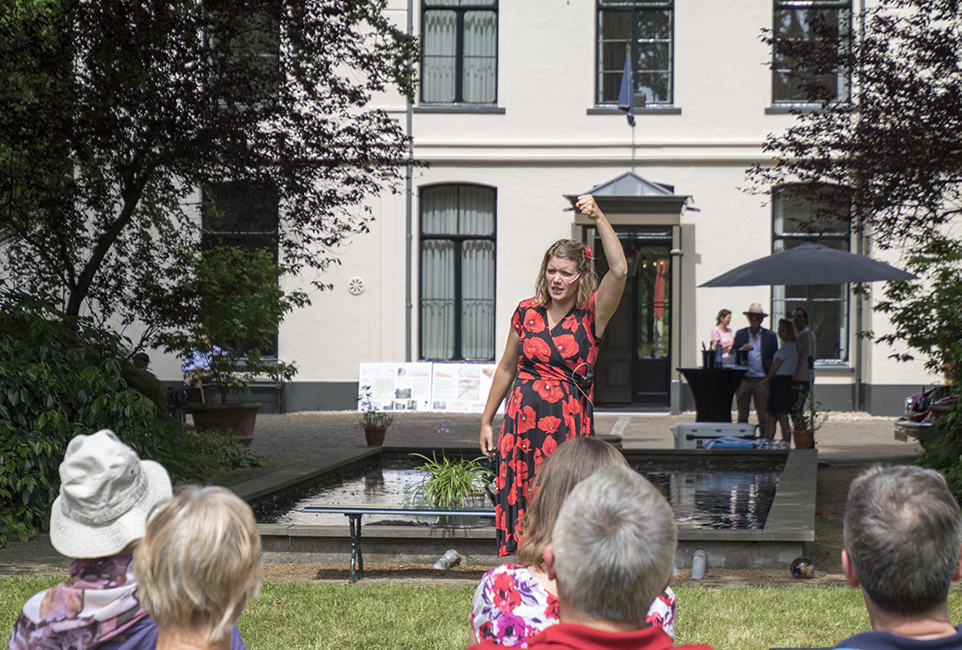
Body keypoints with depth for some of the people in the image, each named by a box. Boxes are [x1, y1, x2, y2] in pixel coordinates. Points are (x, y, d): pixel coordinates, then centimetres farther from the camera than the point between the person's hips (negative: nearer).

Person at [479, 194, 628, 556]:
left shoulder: (591, 315, -1)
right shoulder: (526, 312, 8)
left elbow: (619, 271, -18)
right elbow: (506, 370, 18)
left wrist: (599, 218, -23)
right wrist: (486, 421, 19)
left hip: (568, 428, -3)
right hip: (522, 421, 3)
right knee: (521, 514, 3)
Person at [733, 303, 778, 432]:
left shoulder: (770, 335, 6)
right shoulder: (740, 334, 11)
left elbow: (775, 358, 6)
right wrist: (742, 350, -11)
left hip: (761, 381, -2)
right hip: (743, 380, 2)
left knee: (763, 415, -1)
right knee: (742, 415, 5)